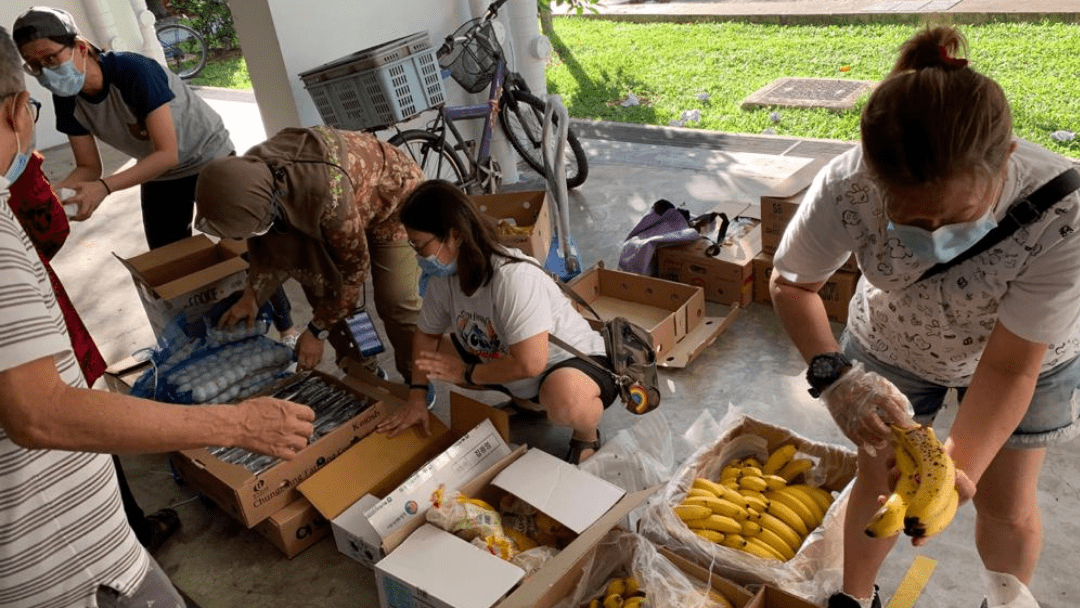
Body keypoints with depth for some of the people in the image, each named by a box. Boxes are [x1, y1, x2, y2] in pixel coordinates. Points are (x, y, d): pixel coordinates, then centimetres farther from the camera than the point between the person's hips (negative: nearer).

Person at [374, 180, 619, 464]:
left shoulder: (514, 277, -34)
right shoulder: (444, 276, -10)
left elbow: (528, 364, -35)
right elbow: (426, 336, 4)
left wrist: (466, 373, -21)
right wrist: (416, 398, -4)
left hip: (578, 364, -8)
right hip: (509, 368, 8)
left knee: (563, 399, -42)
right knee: (434, 356, 0)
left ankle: (587, 435, -3)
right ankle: (526, 402, 13)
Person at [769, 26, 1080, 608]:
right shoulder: (845, 189, -38)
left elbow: (1010, 367, -28)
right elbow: (791, 283, -19)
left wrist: (960, 467, -41)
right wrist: (833, 375, -35)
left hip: (1026, 354, 0)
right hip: (890, 346, 1)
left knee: (1007, 507, 12)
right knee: (879, 478, 13)